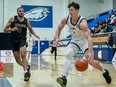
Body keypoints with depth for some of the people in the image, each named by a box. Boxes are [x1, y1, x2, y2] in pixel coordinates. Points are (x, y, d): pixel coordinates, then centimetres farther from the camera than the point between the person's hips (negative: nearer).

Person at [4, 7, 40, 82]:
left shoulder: (26, 21, 4)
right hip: (14, 40, 1)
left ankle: (26, 71, -32)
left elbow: (30, 29, 23)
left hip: (22, 40, -1)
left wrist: (35, 34, 4)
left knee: (23, 55, -27)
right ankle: (27, 67, 32)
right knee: (17, 60, 6)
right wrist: (11, 29, -21)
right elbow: (5, 29, -1)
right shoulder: (12, 19, 0)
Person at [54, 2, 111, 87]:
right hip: (74, 40, 4)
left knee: (91, 61, -6)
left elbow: (89, 37, -41)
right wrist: (57, 38, -14)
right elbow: (59, 28, 4)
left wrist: (90, 52, -52)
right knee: (68, 55, -21)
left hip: (84, 40, -4)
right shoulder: (66, 19, -15)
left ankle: (104, 72, 24)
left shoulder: (82, 22, -33)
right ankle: (64, 78, -24)